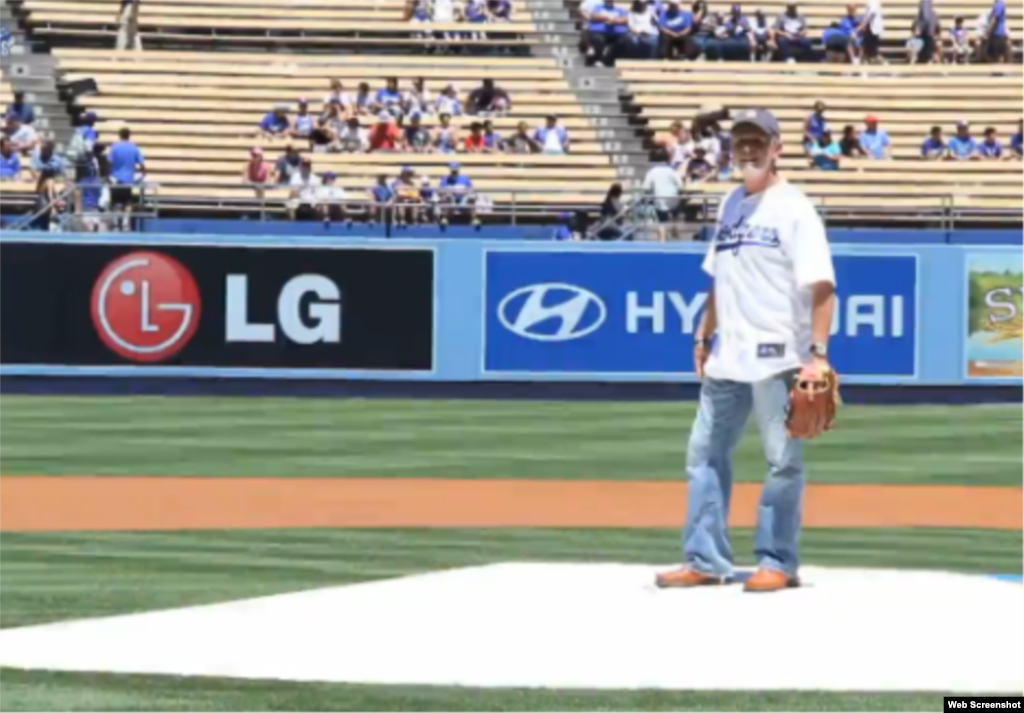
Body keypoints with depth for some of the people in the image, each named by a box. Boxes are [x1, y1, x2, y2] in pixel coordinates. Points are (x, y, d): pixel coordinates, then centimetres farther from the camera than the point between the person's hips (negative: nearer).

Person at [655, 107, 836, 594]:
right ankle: (705, 560, 17)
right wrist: (704, 336, 18)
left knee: (783, 460, -2)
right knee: (706, 453, 10)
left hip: (776, 356, -8)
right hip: (727, 357, 8)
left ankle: (778, 562, 6)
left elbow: (821, 287, -15)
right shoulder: (730, 205, 14)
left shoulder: (793, 208, -8)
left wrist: (818, 352, -22)